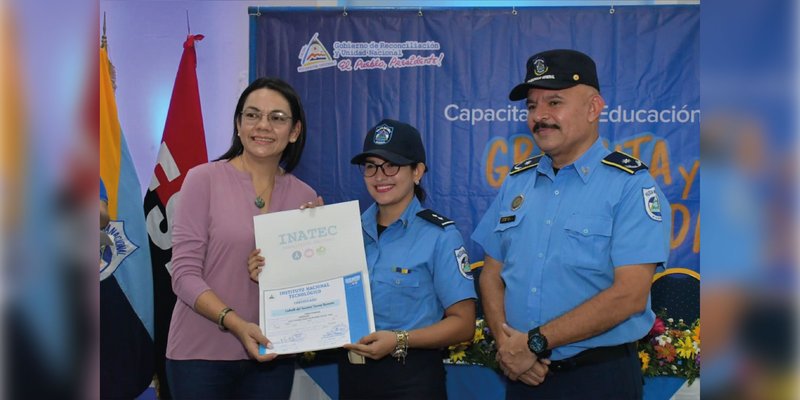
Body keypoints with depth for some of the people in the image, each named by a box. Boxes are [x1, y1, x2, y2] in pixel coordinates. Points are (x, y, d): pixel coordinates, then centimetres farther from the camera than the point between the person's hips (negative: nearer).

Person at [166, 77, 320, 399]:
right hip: (201, 353, -3)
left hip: (270, 355, 3)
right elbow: (185, 274, -10)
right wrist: (236, 324, -21)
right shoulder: (204, 179, -7)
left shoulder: (305, 197, 3)